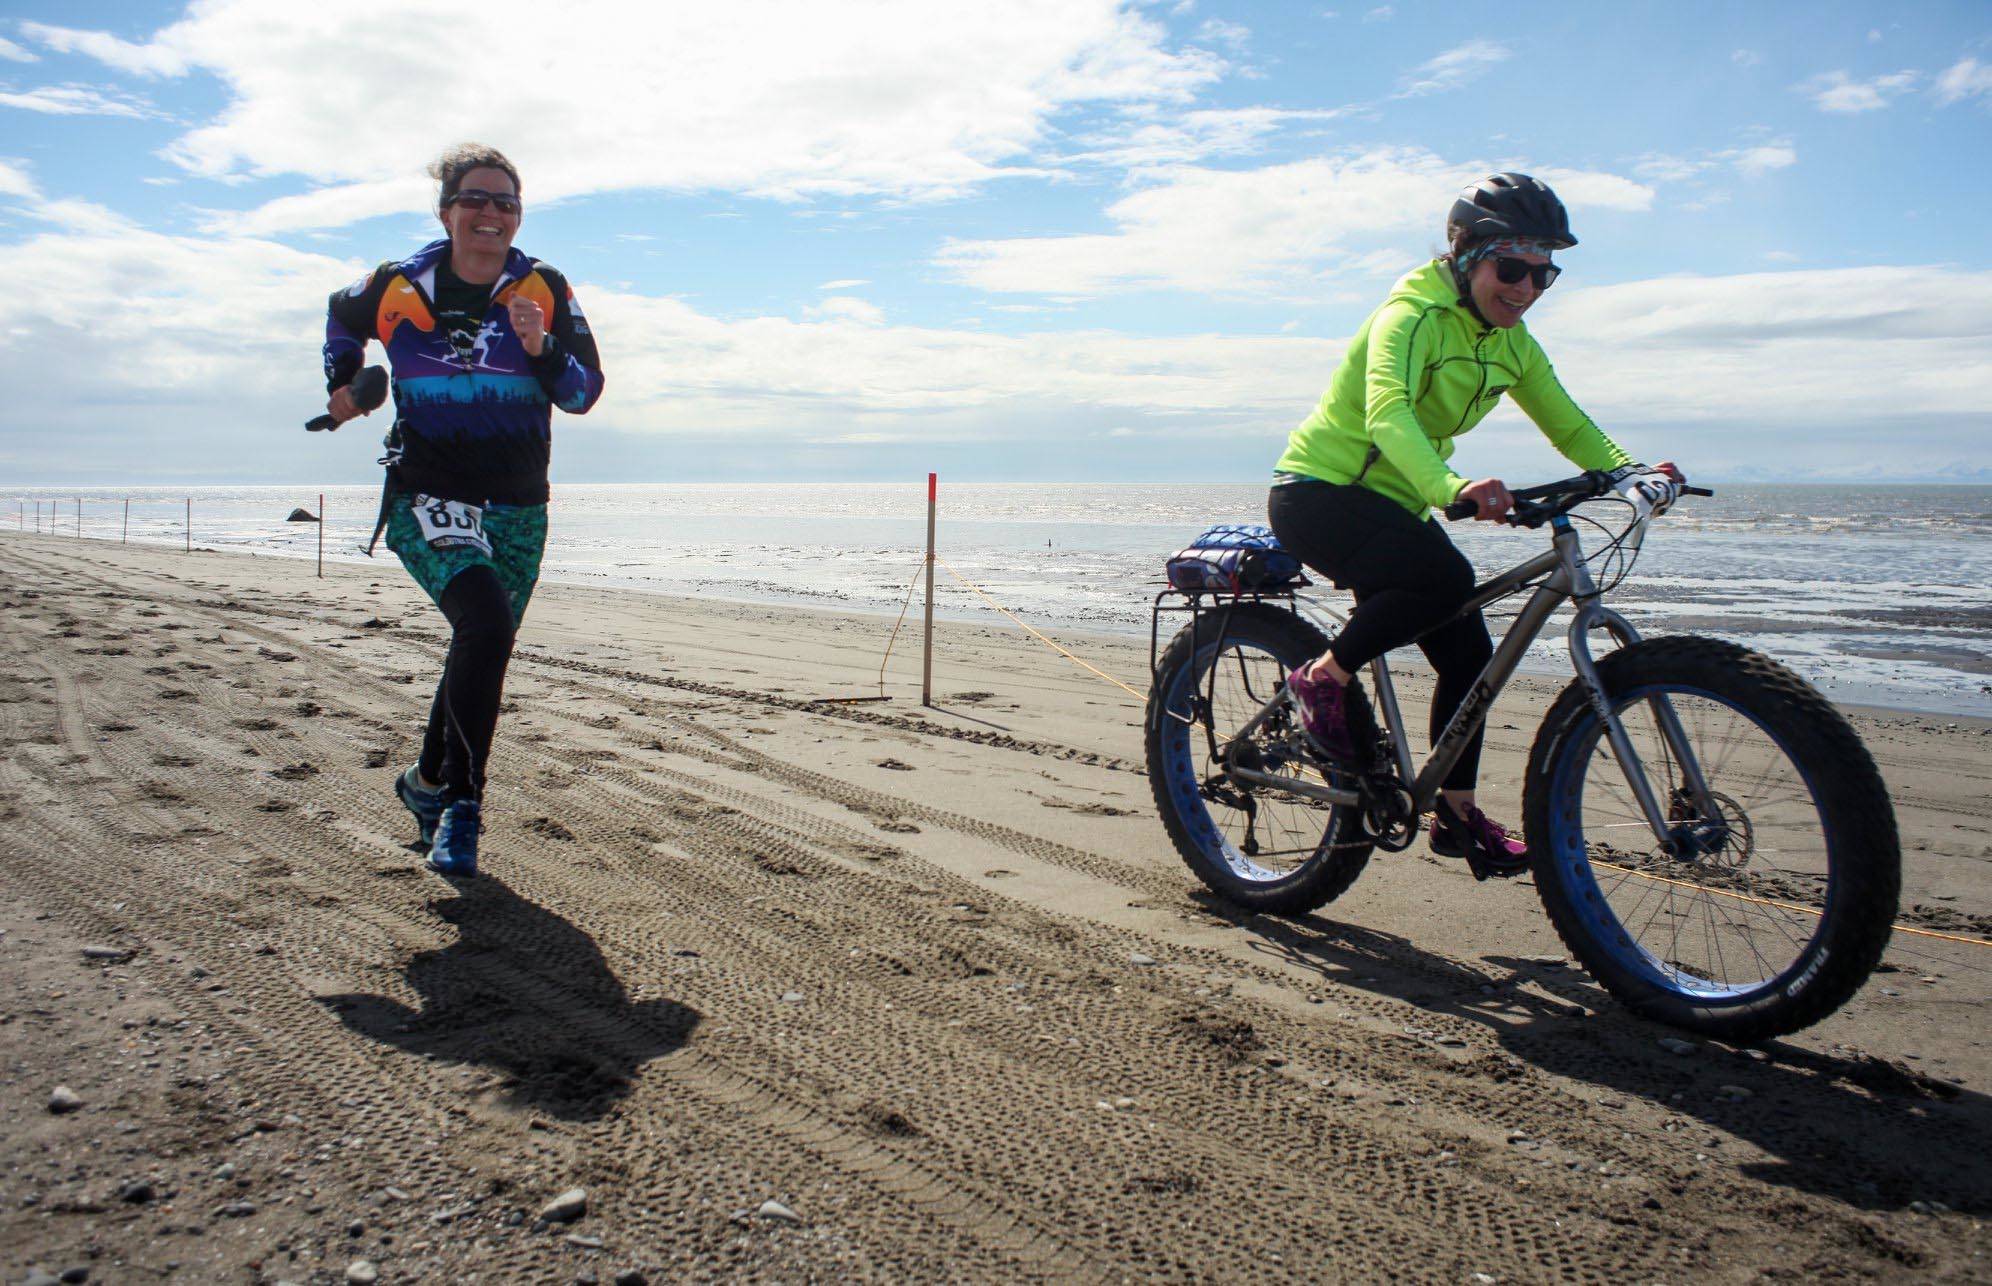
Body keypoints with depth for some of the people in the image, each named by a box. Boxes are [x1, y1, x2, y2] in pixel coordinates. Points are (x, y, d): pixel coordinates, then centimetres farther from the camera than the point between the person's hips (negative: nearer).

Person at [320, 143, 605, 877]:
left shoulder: (544, 292, 1)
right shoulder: (398, 287, 0)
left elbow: (585, 392, -2)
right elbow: (342, 317, 22)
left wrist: (542, 349, -19)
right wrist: (342, 383, 11)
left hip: (517, 508, 3)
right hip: (426, 497, -3)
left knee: (482, 650, 13)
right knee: (487, 623, -27)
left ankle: (429, 783, 37)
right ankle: (462, 803, -16)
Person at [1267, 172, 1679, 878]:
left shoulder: (1511, 344, 5)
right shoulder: (1411, 317, -20)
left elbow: (1570, 426, 4)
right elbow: (1388, 414, -38)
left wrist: (1631, 472, -17)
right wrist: (1453, 488, -56)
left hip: (1393, 503, 8)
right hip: (1316, 494, -8)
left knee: (1469, 652, 1)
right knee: (1445, 575, -33)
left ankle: (1456, 812, 15)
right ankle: (1325, 675, -12)